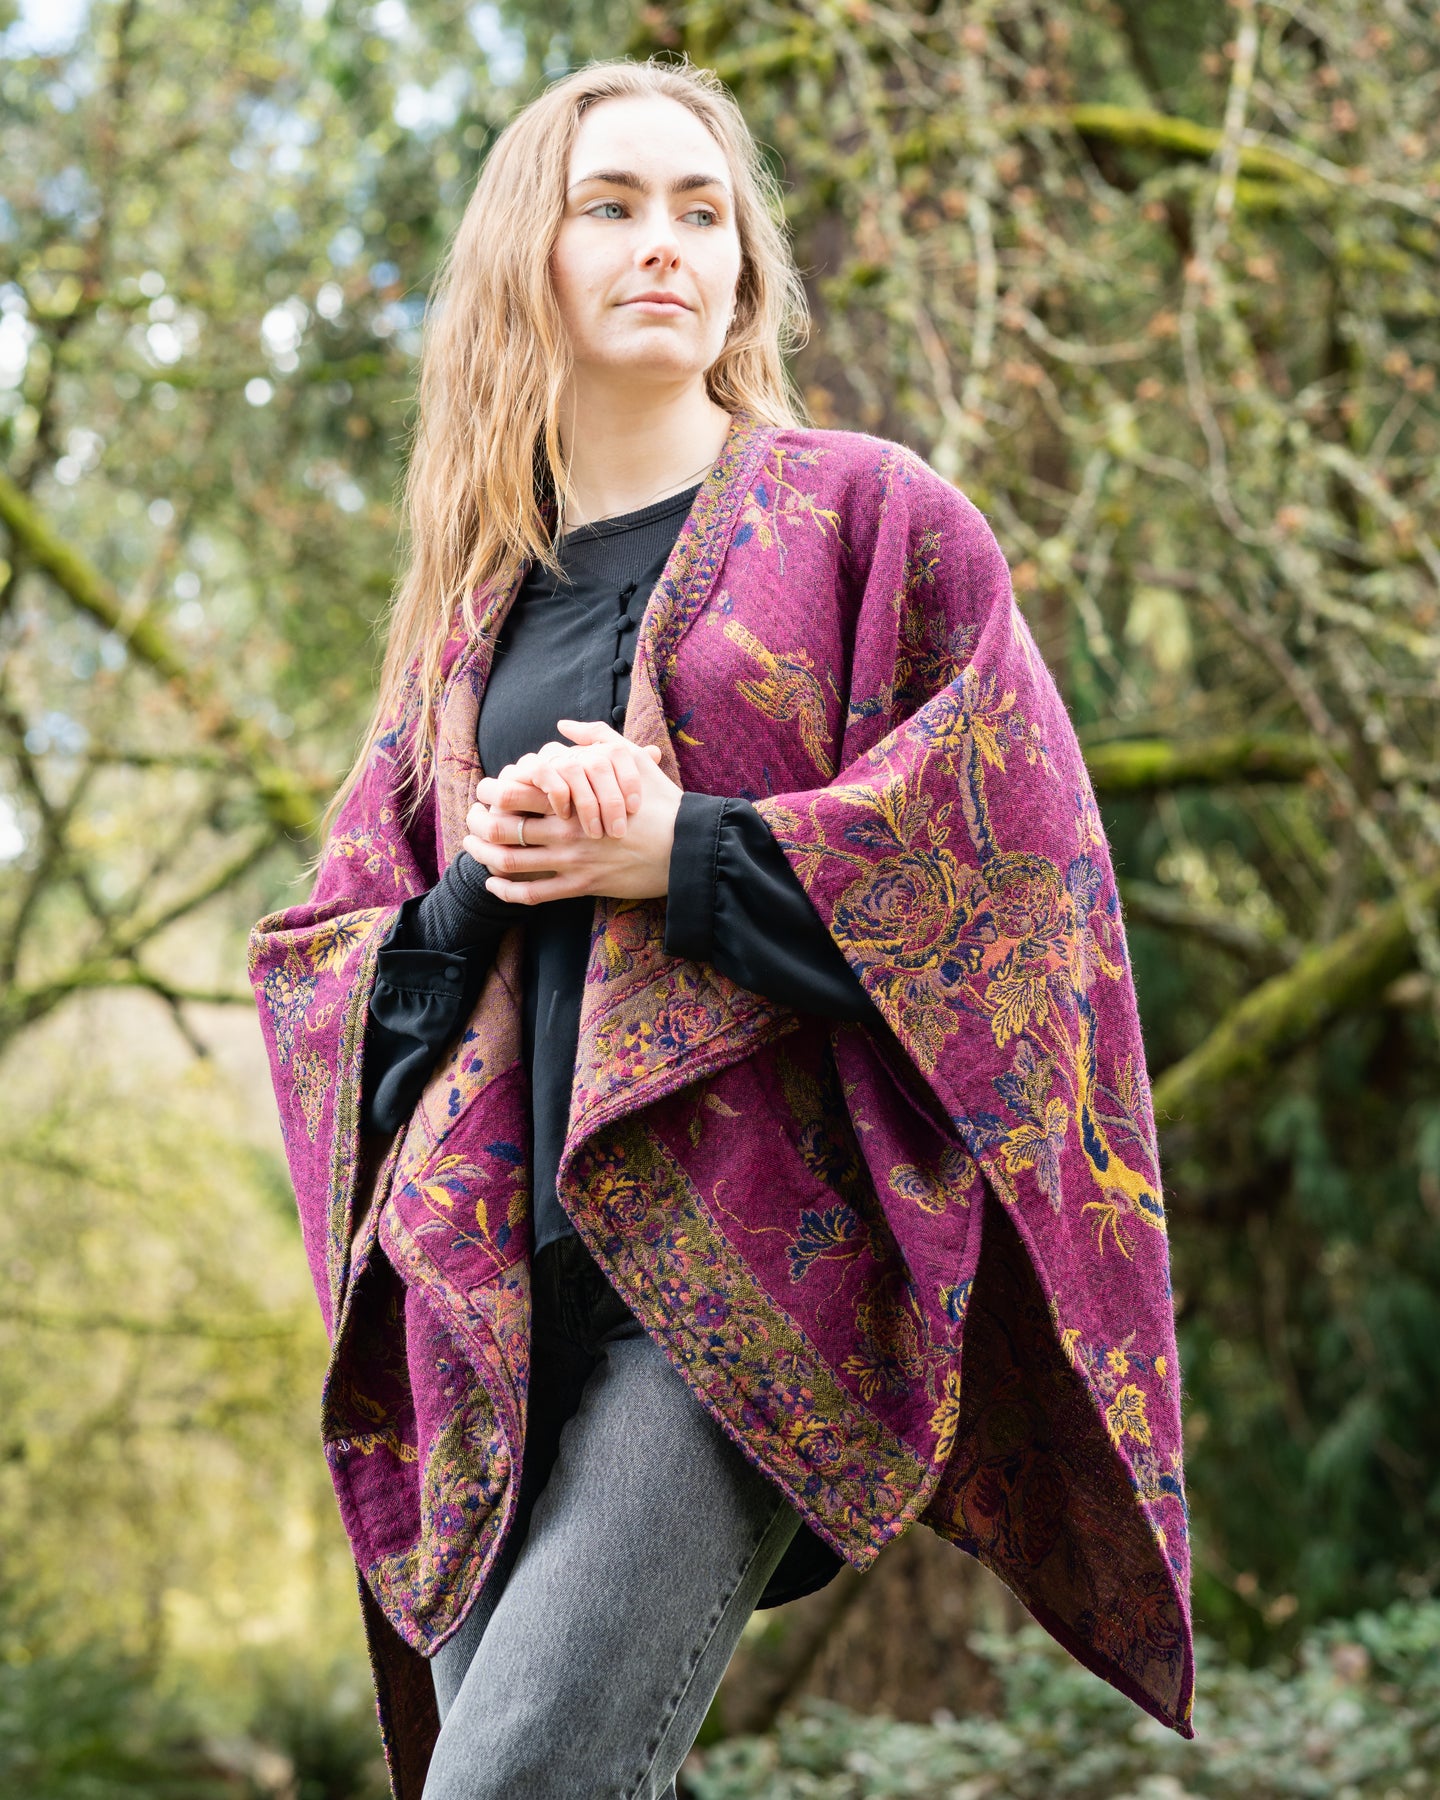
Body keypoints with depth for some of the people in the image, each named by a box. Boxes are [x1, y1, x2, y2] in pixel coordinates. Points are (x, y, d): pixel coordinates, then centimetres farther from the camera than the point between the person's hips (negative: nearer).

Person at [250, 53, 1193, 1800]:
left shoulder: (866, 513, 8)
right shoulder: (469, 605, 20)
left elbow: (1010, 834, -2)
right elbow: (327, 947, 17)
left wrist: (675, 855, -9)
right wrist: (478, 884, -5)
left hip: (755, 1245, -5)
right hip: (508, 1280, 5)